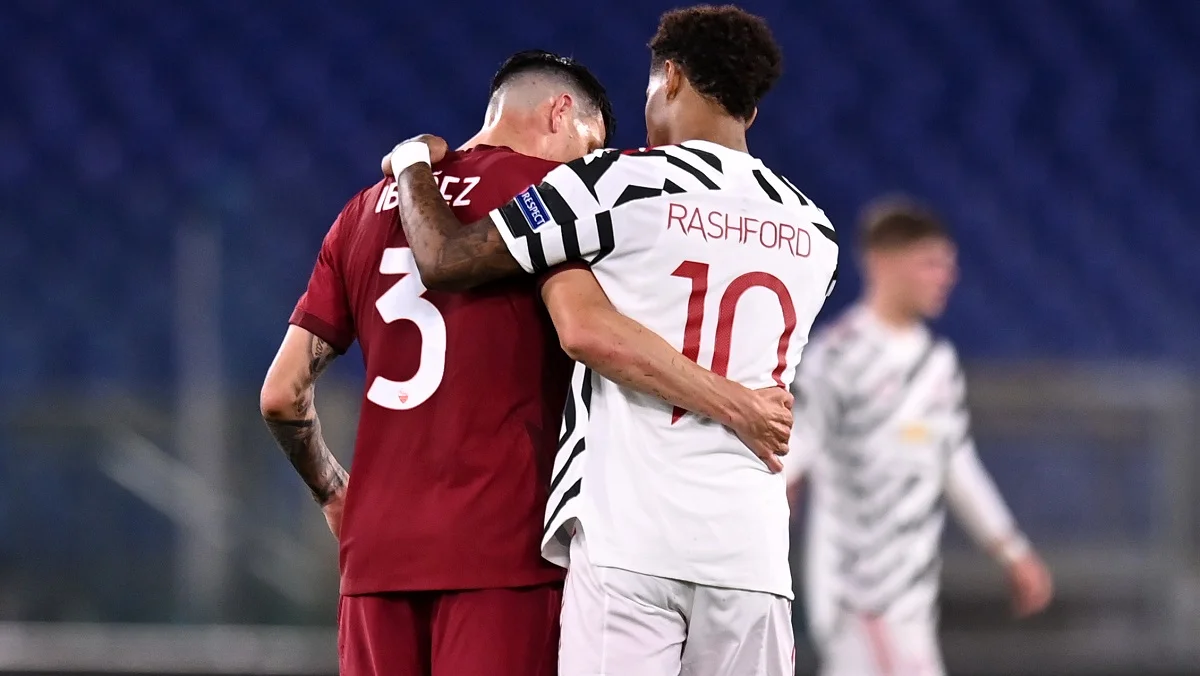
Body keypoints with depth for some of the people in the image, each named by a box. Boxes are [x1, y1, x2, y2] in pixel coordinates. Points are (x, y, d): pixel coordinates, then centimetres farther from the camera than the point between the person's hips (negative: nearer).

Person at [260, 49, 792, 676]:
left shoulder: (366, 209, 17)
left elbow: (282, 395, 14)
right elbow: (586, 329, -20)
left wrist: (333, 494, 29)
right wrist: (731, 402, -16)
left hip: (376, 553, 6)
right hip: (500, 547, -6)